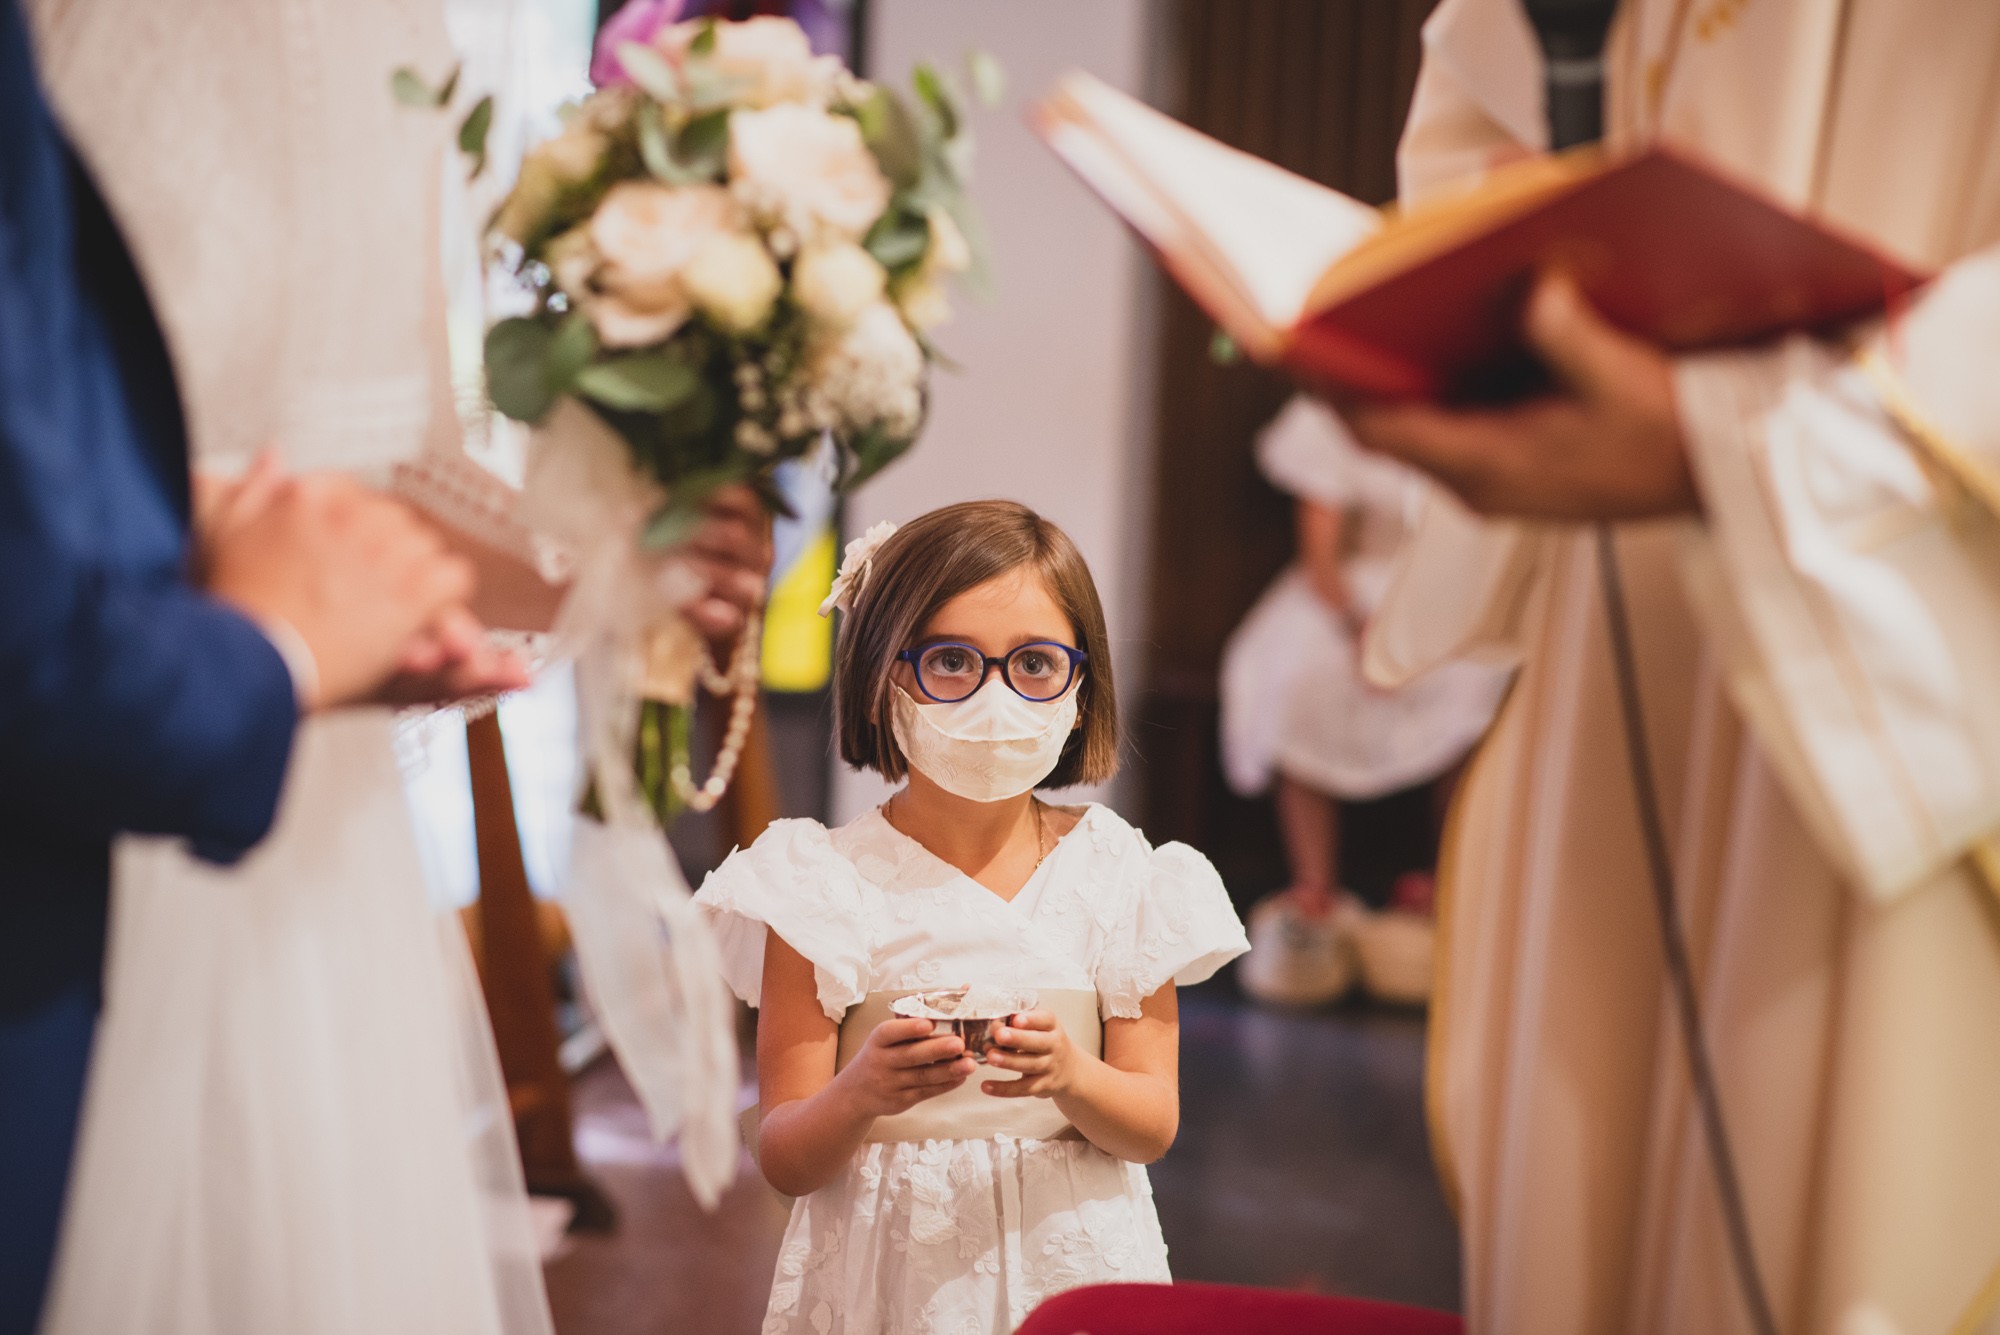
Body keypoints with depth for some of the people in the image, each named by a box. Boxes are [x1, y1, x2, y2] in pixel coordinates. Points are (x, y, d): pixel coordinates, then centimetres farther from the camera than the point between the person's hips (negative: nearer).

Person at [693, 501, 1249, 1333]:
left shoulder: (1116, 875, -4)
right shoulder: (827, 884, -9)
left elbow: (1153, 1129, -3)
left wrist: (1070, 1077, -22)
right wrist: (860, 1093, -28)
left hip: (1069, 1262, 2)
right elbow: (785, 1162, -9)